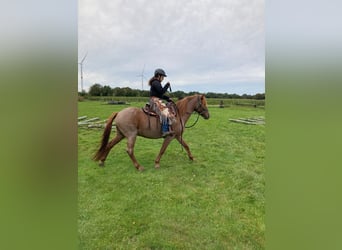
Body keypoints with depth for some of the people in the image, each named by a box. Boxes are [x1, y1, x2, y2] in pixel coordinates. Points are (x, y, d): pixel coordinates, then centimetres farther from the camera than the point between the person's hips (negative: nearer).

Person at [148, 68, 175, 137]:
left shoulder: (156, 83, 24)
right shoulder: (156, 83, -8)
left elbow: (161, 94, 26)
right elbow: (162, 91, -20)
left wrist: (167, 98, 14)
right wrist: (167, 85, -7)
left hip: (158, 101, 11)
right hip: (155, 101, -11)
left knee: (169, 111, 12)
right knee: (165, 113, -28)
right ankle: (165, 131, -36)